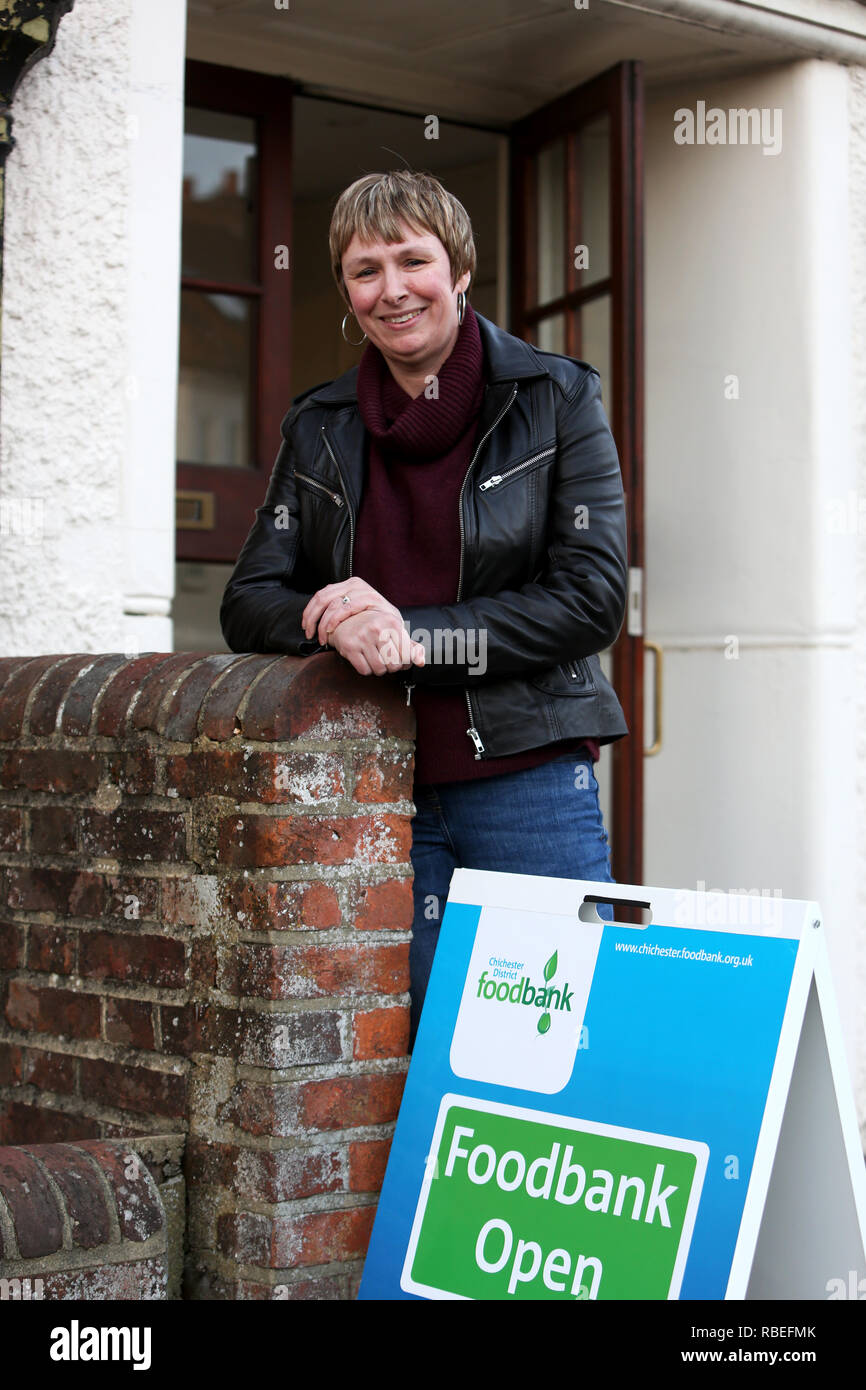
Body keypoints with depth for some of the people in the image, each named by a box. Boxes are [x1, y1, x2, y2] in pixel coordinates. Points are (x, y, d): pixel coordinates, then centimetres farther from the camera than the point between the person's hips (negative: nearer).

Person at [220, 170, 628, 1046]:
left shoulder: (557, 398, 1)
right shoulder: (319, 428, 12)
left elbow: (592, 598, -6)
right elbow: (250, 602, 8)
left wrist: (414, 634, -17)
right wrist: (344, 630, -16)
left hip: (527, 781, -3)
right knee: (415, 1036, 3)